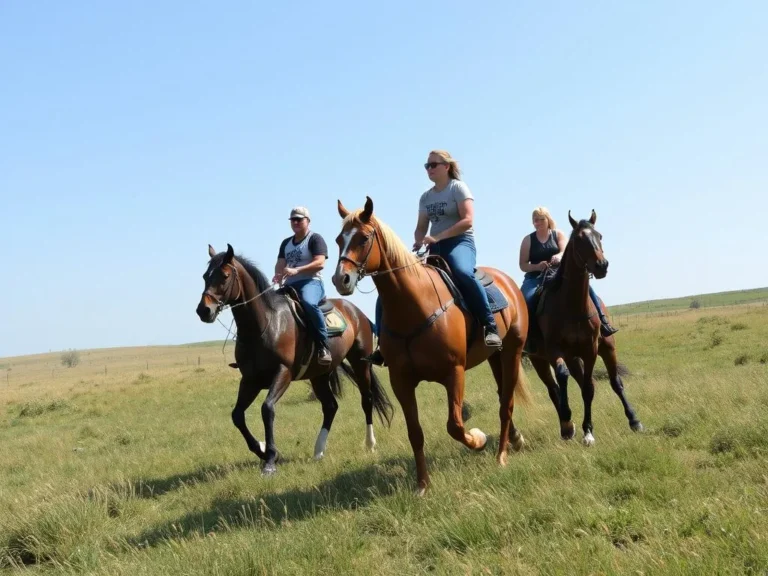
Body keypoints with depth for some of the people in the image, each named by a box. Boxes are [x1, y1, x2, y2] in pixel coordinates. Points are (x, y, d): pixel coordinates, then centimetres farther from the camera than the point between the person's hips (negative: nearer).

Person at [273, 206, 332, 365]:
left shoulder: (315, 238, 1)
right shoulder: (286, 243, 23)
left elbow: (320, 263, -12)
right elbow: (280, 263, 14)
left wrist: (296, 270, -25)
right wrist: (278, 275, -11)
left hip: (311, 282, -8)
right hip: (289, 285, 8)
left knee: (309, 303, -40)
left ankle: (324, 346, -36)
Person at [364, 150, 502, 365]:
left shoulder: (458, 187, -1)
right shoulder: (426, 197, 17)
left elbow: (468, 221, -13)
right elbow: (421, 228, 19)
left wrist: (437, 236, -21)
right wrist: (418, 242, -6)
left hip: (460, 243, -7)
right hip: (435, 248, 7)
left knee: (463, 273, -41)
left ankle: (490, 327, -37)